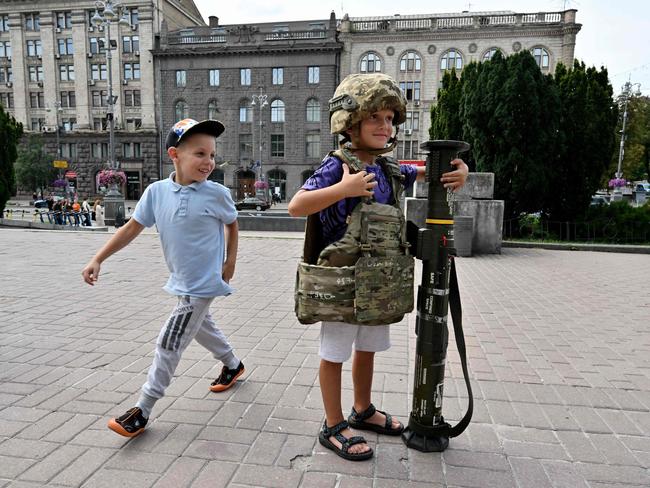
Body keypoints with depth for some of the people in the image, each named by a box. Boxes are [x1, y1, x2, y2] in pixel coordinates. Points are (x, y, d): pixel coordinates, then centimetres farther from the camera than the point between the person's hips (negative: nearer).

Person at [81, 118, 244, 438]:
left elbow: (231, 224, 3)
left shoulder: (216, 194, -15)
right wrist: (98, 259, -5)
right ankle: (233, 365, 51)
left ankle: (142, 411, 13)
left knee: (168, 344, -2)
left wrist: (230, 262, -1)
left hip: (202, 283, -5)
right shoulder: (157, 191, -7)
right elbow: (132, 228, -1)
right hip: (180, 280, 6)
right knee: (201, 326, 24)